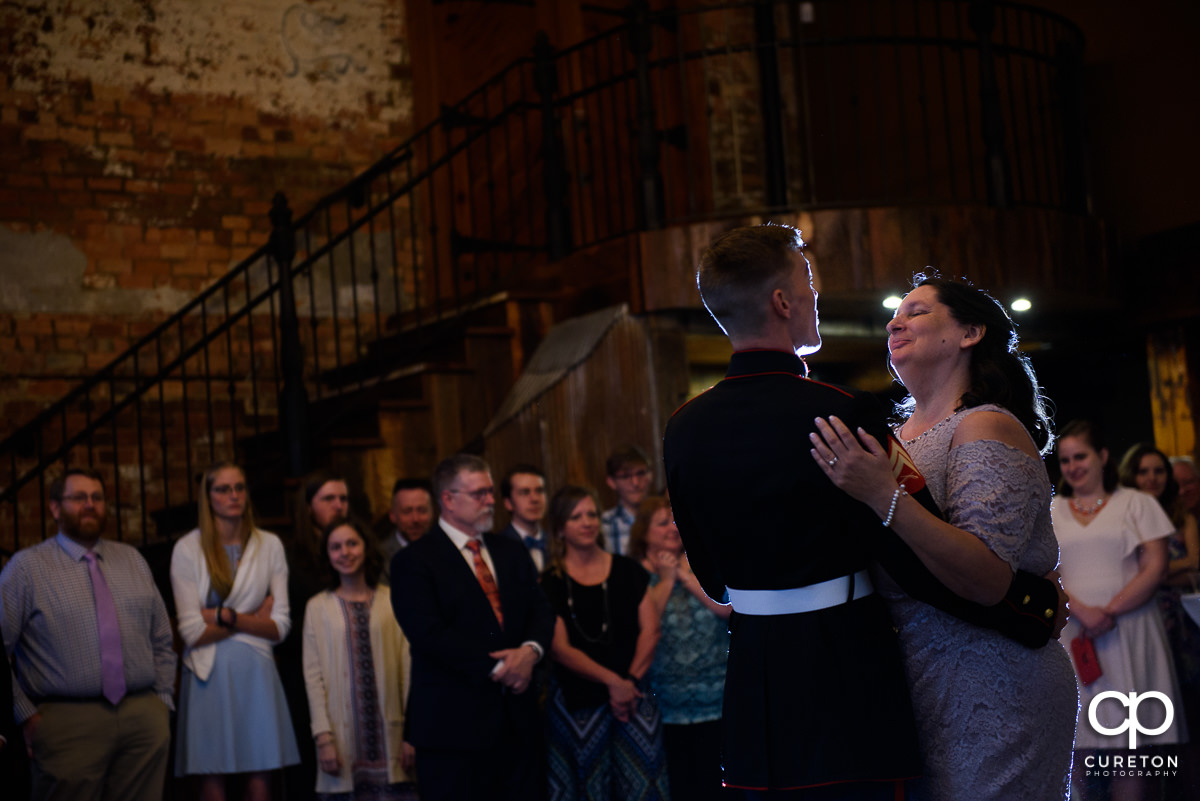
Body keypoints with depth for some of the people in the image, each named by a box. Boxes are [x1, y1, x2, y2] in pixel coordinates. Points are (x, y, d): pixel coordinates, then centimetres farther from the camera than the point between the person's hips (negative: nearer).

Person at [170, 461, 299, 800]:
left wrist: (226, 617, -10)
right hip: (209, 674, -2)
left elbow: (280, 626, 1)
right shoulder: (187, 549, -2)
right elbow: (192, 632, -8)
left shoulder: (269, 545, 6)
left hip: (256, 672, 2)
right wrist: (254, 619, -4)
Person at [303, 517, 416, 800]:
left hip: (389, 731, 0)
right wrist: (323, 736, -5)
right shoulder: (318, 607, 5)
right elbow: (313, 675, 2)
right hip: (343, 732, 0)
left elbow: (407, 667, 1)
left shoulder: (391, 601, 3)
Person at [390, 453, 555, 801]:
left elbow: (542, 611, 10)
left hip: (517, 720, 5)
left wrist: (531, 650, -12)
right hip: (454, 725, -5)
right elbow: (430, 634, -14)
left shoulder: (512, 552, 16)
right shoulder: (413, 561, -4)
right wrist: (496, 668, -16)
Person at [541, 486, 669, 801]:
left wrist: (630, 680, -9)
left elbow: (650, 629, 3)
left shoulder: (626, 570, 7)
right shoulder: (552, 583, -1)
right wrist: (613, 681, -13)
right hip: (579, 702, -2)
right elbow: (560, 649, -7)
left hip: (632, 693, 2)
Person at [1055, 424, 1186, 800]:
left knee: (1131, 739, -4)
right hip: (1072, 634, 2)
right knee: (1078, 739, -4)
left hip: (1129, 631, -1)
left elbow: (1155, 567, 0)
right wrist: (1082, 611, -11)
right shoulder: (1050, 512, 15)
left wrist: (1110, 611, -11)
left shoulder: (1136, 504, 9)